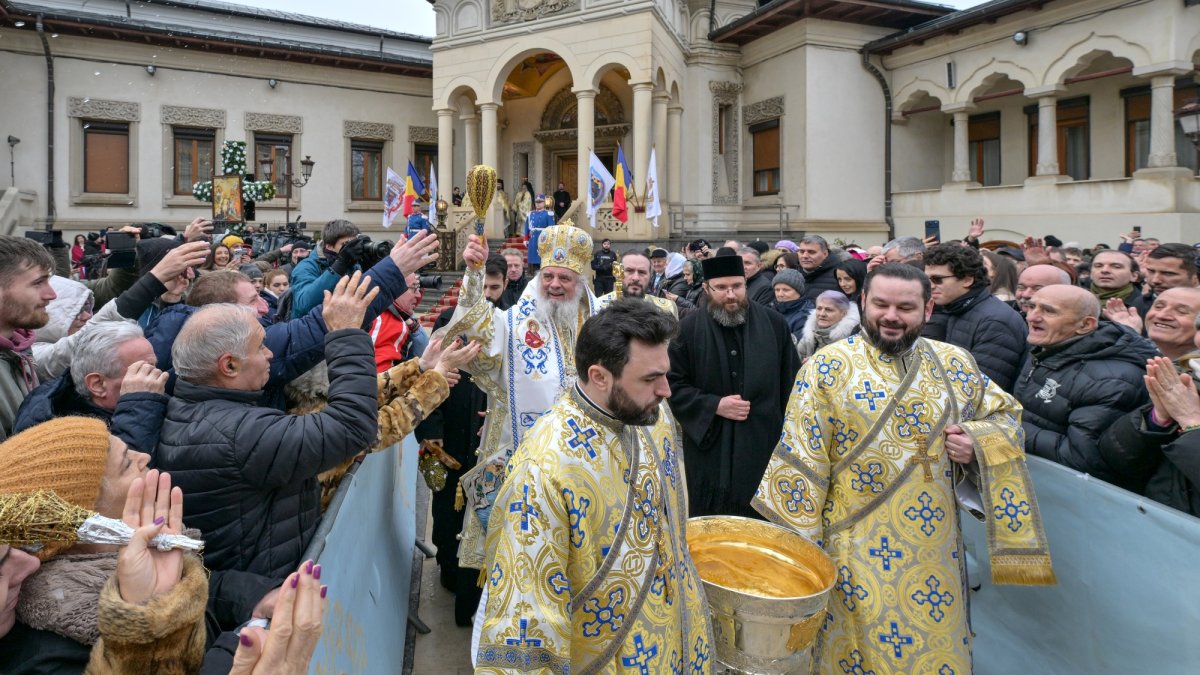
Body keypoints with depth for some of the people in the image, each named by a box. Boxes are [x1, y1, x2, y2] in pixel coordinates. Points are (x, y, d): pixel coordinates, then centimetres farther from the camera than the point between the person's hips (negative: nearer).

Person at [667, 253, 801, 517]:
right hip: (709, 446, -1)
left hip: (765, 444, 1)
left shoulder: (775, 324, 0)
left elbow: (793, 383, 4)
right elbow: (674, 385, -2)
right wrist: (714, 406, -14)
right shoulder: (689, 328, -4)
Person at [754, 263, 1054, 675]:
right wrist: (799, 545, -9)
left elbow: (1005, 415, 15)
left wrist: (976, 442, -8)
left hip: (935, 547, 4)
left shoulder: (955, 363, 3)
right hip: (858, 551, -3)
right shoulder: (829, 367, -8)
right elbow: (802, 460, -8)